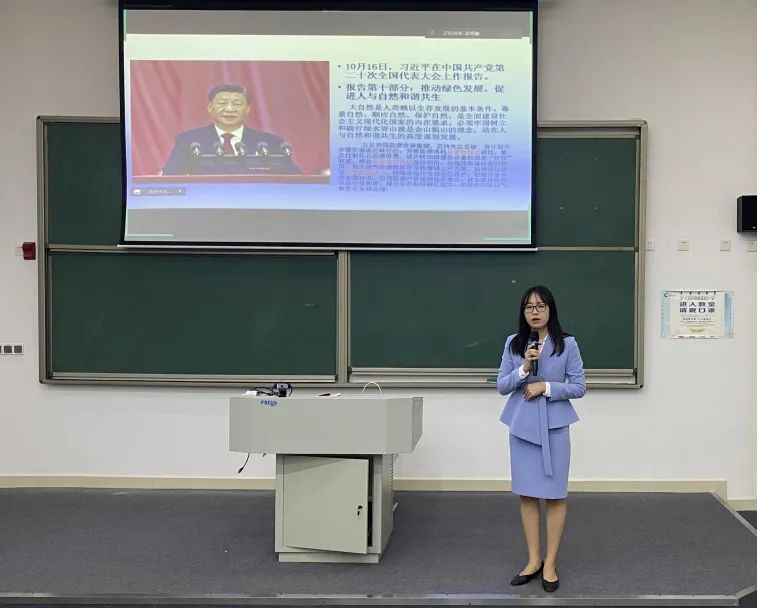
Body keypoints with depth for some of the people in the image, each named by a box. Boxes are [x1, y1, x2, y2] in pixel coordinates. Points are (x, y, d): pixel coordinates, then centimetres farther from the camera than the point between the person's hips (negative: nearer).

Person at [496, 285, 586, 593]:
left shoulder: (567, 344, -4)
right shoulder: (513, 343, 3)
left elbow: (579, 387, -2)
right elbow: (501, 386, 3)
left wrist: (546, 387, -14)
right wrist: (524, 368, -13)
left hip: (554, 427, -2)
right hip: (522, 426, 3)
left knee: (555, 494, 2)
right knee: (527, 494, 8)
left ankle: (550, 563, 13)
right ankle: (533, 560, 20)